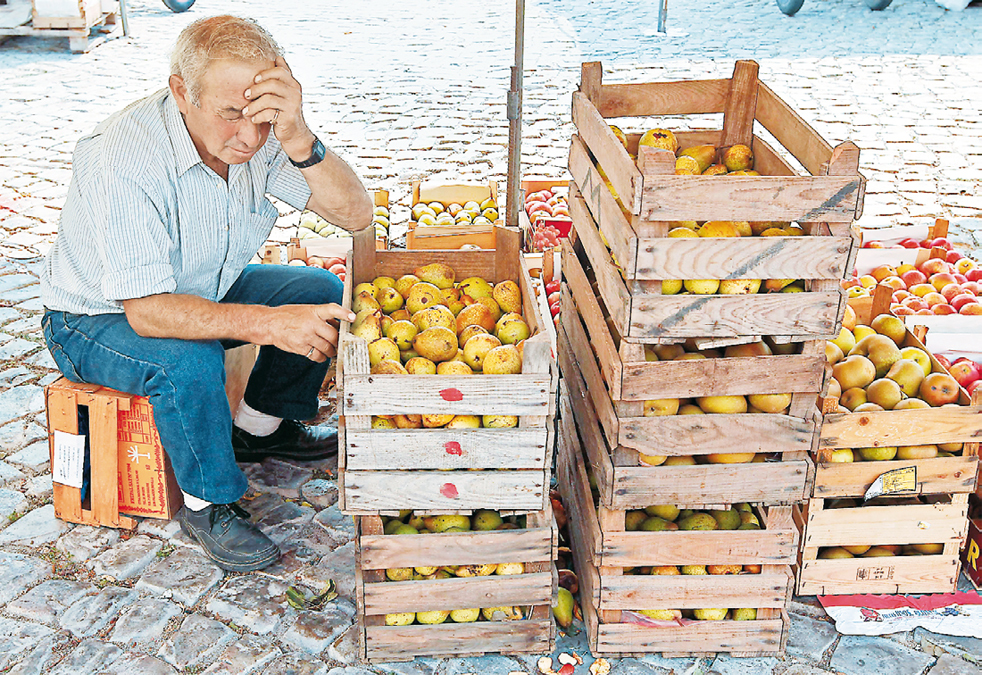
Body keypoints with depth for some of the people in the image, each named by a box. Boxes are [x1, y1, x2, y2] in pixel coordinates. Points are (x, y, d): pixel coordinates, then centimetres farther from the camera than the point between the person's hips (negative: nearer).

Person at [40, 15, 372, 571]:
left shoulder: (263, 135, -18)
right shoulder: (124, 157, -35)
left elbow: (357, 215, -23)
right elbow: (147, 311, -37)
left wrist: (298, 139, -40)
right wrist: (267, 323, -49)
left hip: (203, 292, 6)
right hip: (99, 316, -6)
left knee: (322, 292, -6)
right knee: (188, 361, -35)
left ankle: (258, 427, 14)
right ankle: (207, 504, -8)